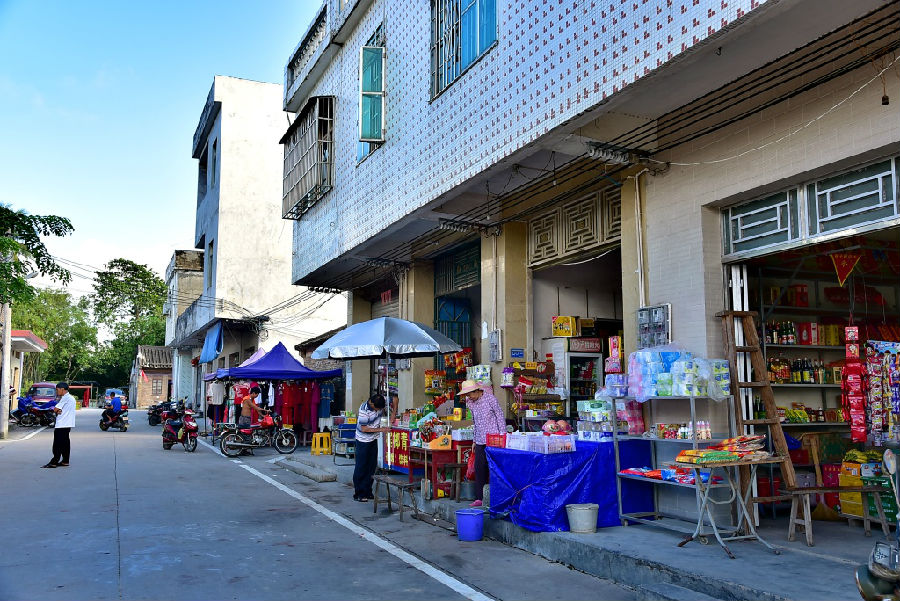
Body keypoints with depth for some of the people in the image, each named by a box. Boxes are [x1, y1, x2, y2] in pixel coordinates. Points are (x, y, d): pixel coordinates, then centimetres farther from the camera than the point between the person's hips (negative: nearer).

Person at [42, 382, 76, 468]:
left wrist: (57, 410, 7)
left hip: (62, 425, -10)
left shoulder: (65, 398, -14)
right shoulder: (71, 398, 17)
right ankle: (65, 461, 14)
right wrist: (59, 411, -6)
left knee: (58, 444, -8)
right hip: (67, 424, 10)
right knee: (65, 443, 12)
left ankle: (54, 462, -8)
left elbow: (55, 409, -14)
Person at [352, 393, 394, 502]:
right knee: (361, 467, -3)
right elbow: (364, 429, -24)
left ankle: (367, 492, 18)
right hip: (363, 441, -7)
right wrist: (380, 429, -24)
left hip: (373, 439, 7)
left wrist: (392, 415, -9)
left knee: (372, 466, 9)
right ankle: (358, 494, 4)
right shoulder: (364, 410, -28)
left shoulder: (381, 404, -11)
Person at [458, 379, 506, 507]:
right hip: (480, 441, 6)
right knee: (479, 468, 1)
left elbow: (500, 416, -5)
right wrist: (474, 440, 18)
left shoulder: (490, 398, -7)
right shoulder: (471, 403, 11)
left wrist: (503, 436, -9)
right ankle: (479, 498, 4)